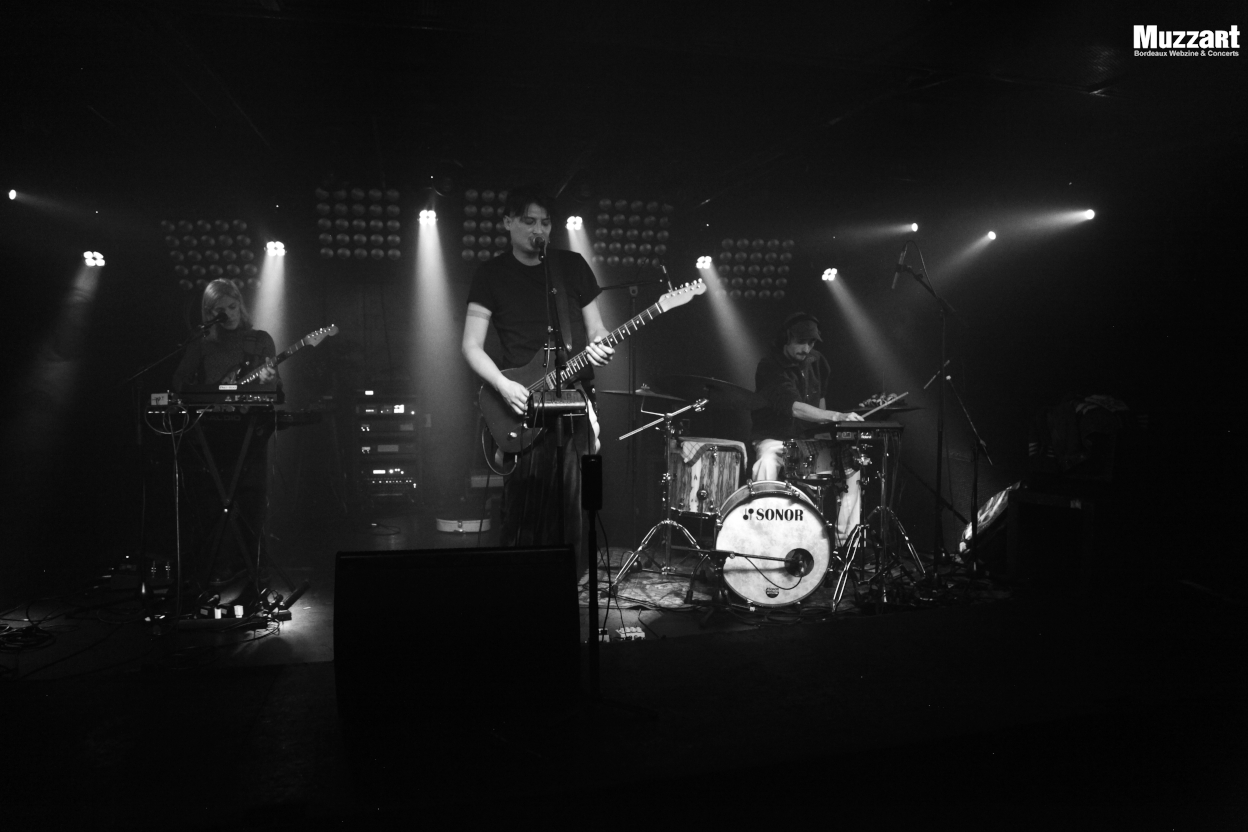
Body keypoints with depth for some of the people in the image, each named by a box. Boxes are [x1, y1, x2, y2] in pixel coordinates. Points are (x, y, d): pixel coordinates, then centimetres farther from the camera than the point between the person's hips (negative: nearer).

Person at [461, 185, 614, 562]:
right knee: (524, 519, -6)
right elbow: (472, 346, 1)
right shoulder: (492, 274, 5)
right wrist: (504, 385, -15)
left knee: (572, 514, 1)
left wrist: (601, 346, -9)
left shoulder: (573, 265, 12)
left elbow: (595, 328, 15)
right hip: (523, 407, -2)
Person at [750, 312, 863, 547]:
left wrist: (824, 427, 7)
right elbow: (794, 407, -33)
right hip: (774, 439, -7)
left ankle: (845, 543, -2)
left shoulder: (816, 361, 5)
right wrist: (836, 417, -42)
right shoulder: (770, 367, -19)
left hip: (809, 439, 7)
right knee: (767, 464, -38)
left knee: (852, 467, -8)